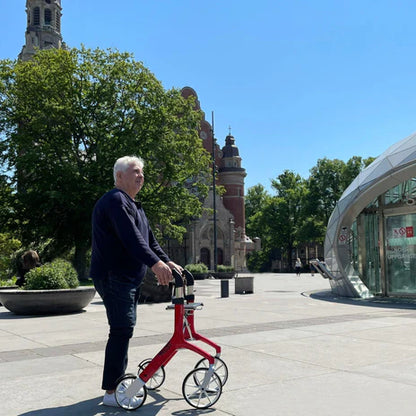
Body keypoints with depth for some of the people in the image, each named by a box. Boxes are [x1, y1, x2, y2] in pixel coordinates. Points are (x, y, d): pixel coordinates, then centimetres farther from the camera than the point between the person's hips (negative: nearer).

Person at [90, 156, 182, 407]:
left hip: (130, 278, 11)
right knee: (122, 330, -13)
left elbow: (149, 239, 19)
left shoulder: (135, 206, 21)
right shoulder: (115, 200, -13)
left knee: (125, 330, 16)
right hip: (113, 277, -11)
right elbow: (130, 237, -28)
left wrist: (167, 261, 6)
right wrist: (155, 263, -37)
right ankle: (111, 391, -7)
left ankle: (119, 380, 28)